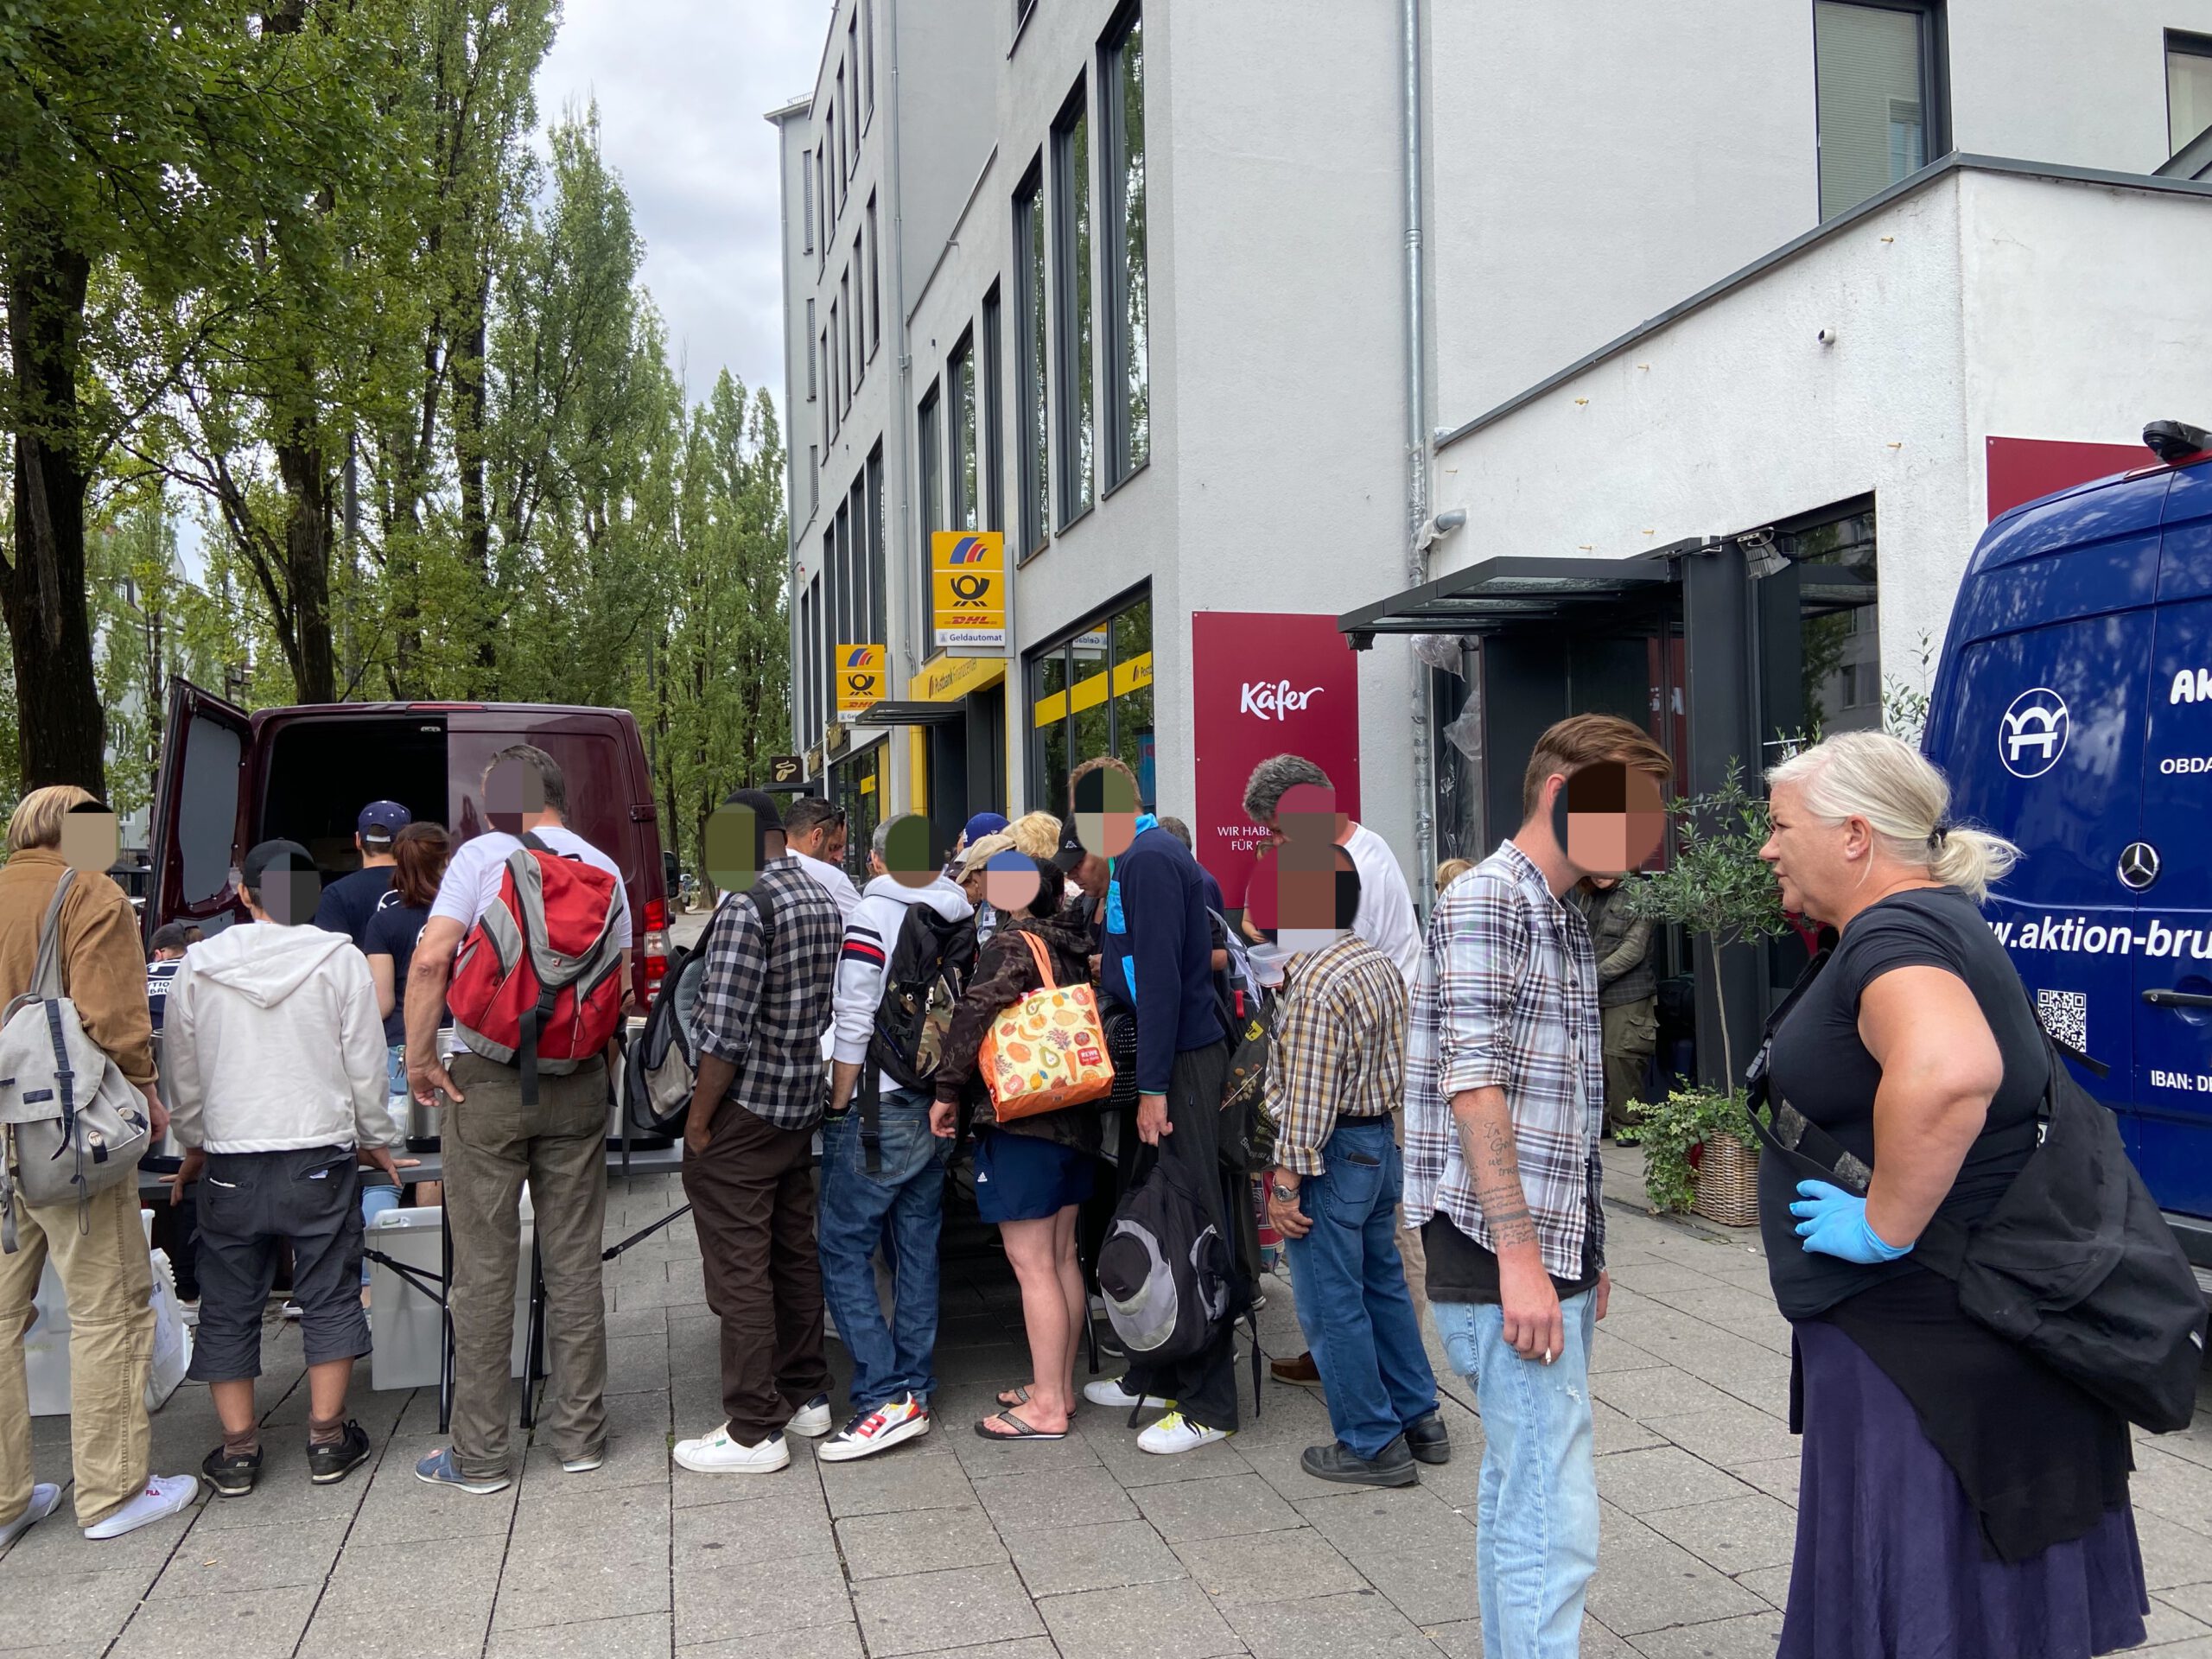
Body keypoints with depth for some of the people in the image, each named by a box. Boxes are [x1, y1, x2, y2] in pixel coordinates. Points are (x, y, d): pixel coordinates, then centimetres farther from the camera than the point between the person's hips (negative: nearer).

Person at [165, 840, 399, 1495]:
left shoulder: (199, 967, 1)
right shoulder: (339, 961, -5)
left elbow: (183, 1072, 9)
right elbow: (365, 1065, -2)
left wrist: (193, 1145, 24)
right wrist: (375, 1139, 11)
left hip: (230, 1163, 2)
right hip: (320, 1155, -1)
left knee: (229, 1308, 12)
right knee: (329, 1298, 9)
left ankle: (237, 1447, 15)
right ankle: (327, 1439, 12)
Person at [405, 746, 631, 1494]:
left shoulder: (482, 855, -7)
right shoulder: (604, 868, 5)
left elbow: (430, 960, -17)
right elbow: (620, 984, 5)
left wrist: (418, 1058, -7)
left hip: (488, 1078, -3)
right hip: (579, 1084, 4)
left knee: (484, 1267, 5)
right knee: (574, 1262, 11)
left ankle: (478, 1455, 12)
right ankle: (578, 1433, 21)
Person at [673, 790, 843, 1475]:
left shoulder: (747, 906, -18)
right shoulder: (824, 900, 9)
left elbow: (723, 1030, -22)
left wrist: (699, 1117, -13)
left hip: (744, 1111, -9)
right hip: (802, 1109, 9)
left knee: (739, 1271, -1)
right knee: (794, 1253, 18)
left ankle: (754, 1432, 6)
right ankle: (806, 1397, 28)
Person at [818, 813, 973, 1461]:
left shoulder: (872, 917, -11)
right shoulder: (965, 920, 6)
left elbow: (854, 1026, -14)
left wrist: (840, 1106, -5)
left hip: (879, 1111, -7)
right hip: (941, 1109, 7)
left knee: (844, 1250, -1)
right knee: (919, 1248, 13)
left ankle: (886, 1398, -6)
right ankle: (916, 1386, 20)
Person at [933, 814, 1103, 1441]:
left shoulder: (1012, 945, -14)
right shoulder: (1076, 944, 8)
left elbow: (973, 1014, -23)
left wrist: (948, 1090, -14)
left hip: (1020, 1123, -8)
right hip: (1075, 1120, 8)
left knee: (1032, 1266, -2)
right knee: (1062, 1257, 16)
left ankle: (1046, 1408, 5)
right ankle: (1060, 1385, 27)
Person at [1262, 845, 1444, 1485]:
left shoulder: (1314, 982, -22)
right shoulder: (1383, 965, 6)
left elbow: (1307, 1098, -22)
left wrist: (1286, 1184, -17)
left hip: (1333, 1153, -9)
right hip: (1382, 1142, 9)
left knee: (1333, 1305, 3)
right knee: (1383, 1285, 20)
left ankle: (1373, 1445, 13)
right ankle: (1419, 1420, 30)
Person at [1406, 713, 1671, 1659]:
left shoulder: (1565, 921, 18)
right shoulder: (1487, 900, -12)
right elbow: (1473, 1085, -19)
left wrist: (1582, 1252, 20)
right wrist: (1519, 1256, -22)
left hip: (1552, 1257, 10)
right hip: (1506, 1263, -10)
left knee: (1517, 1502, 17)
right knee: (1553, 1527, -8)